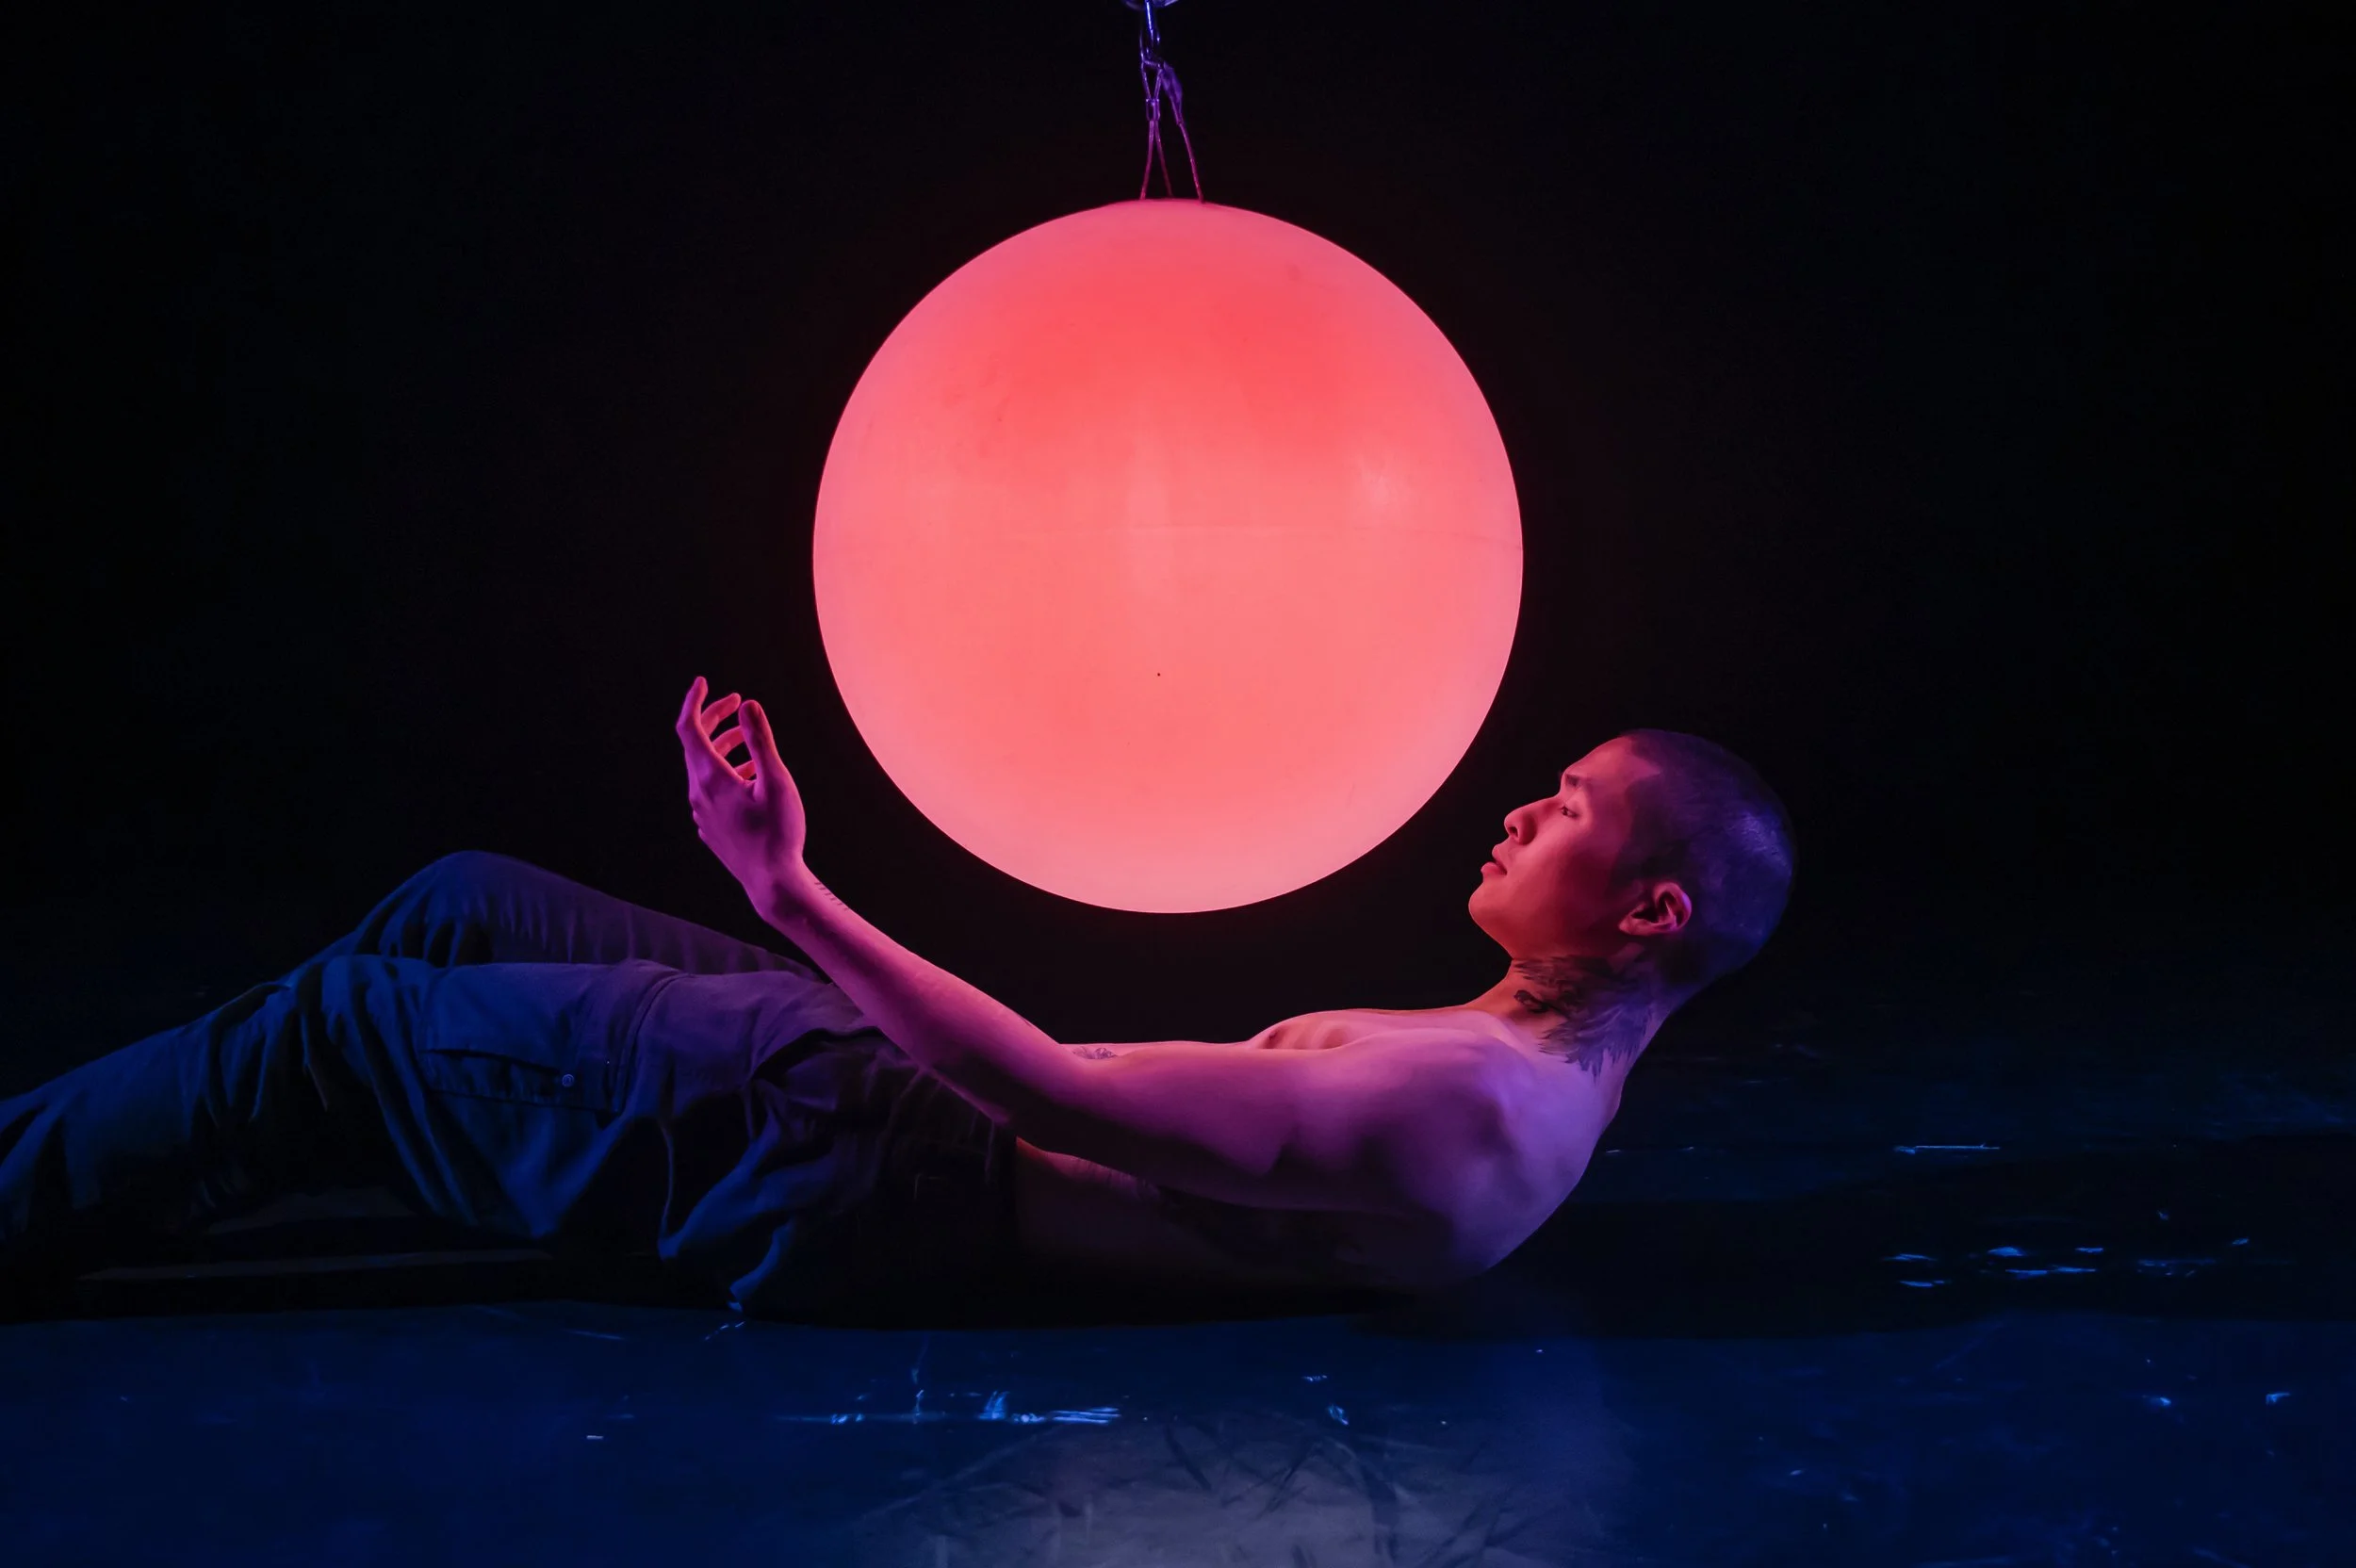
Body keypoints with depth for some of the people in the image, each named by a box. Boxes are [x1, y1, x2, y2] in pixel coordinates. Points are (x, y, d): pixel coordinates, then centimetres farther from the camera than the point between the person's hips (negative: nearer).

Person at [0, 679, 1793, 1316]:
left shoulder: (1470, 1113, -24)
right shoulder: (1545, 1054, 8)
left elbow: (1068, 1094, -27)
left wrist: (794, 893, -22)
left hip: (850, 1171, -9)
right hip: (892, 1094, 9)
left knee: (342, 1025, -3)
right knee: (458, 907, 14)